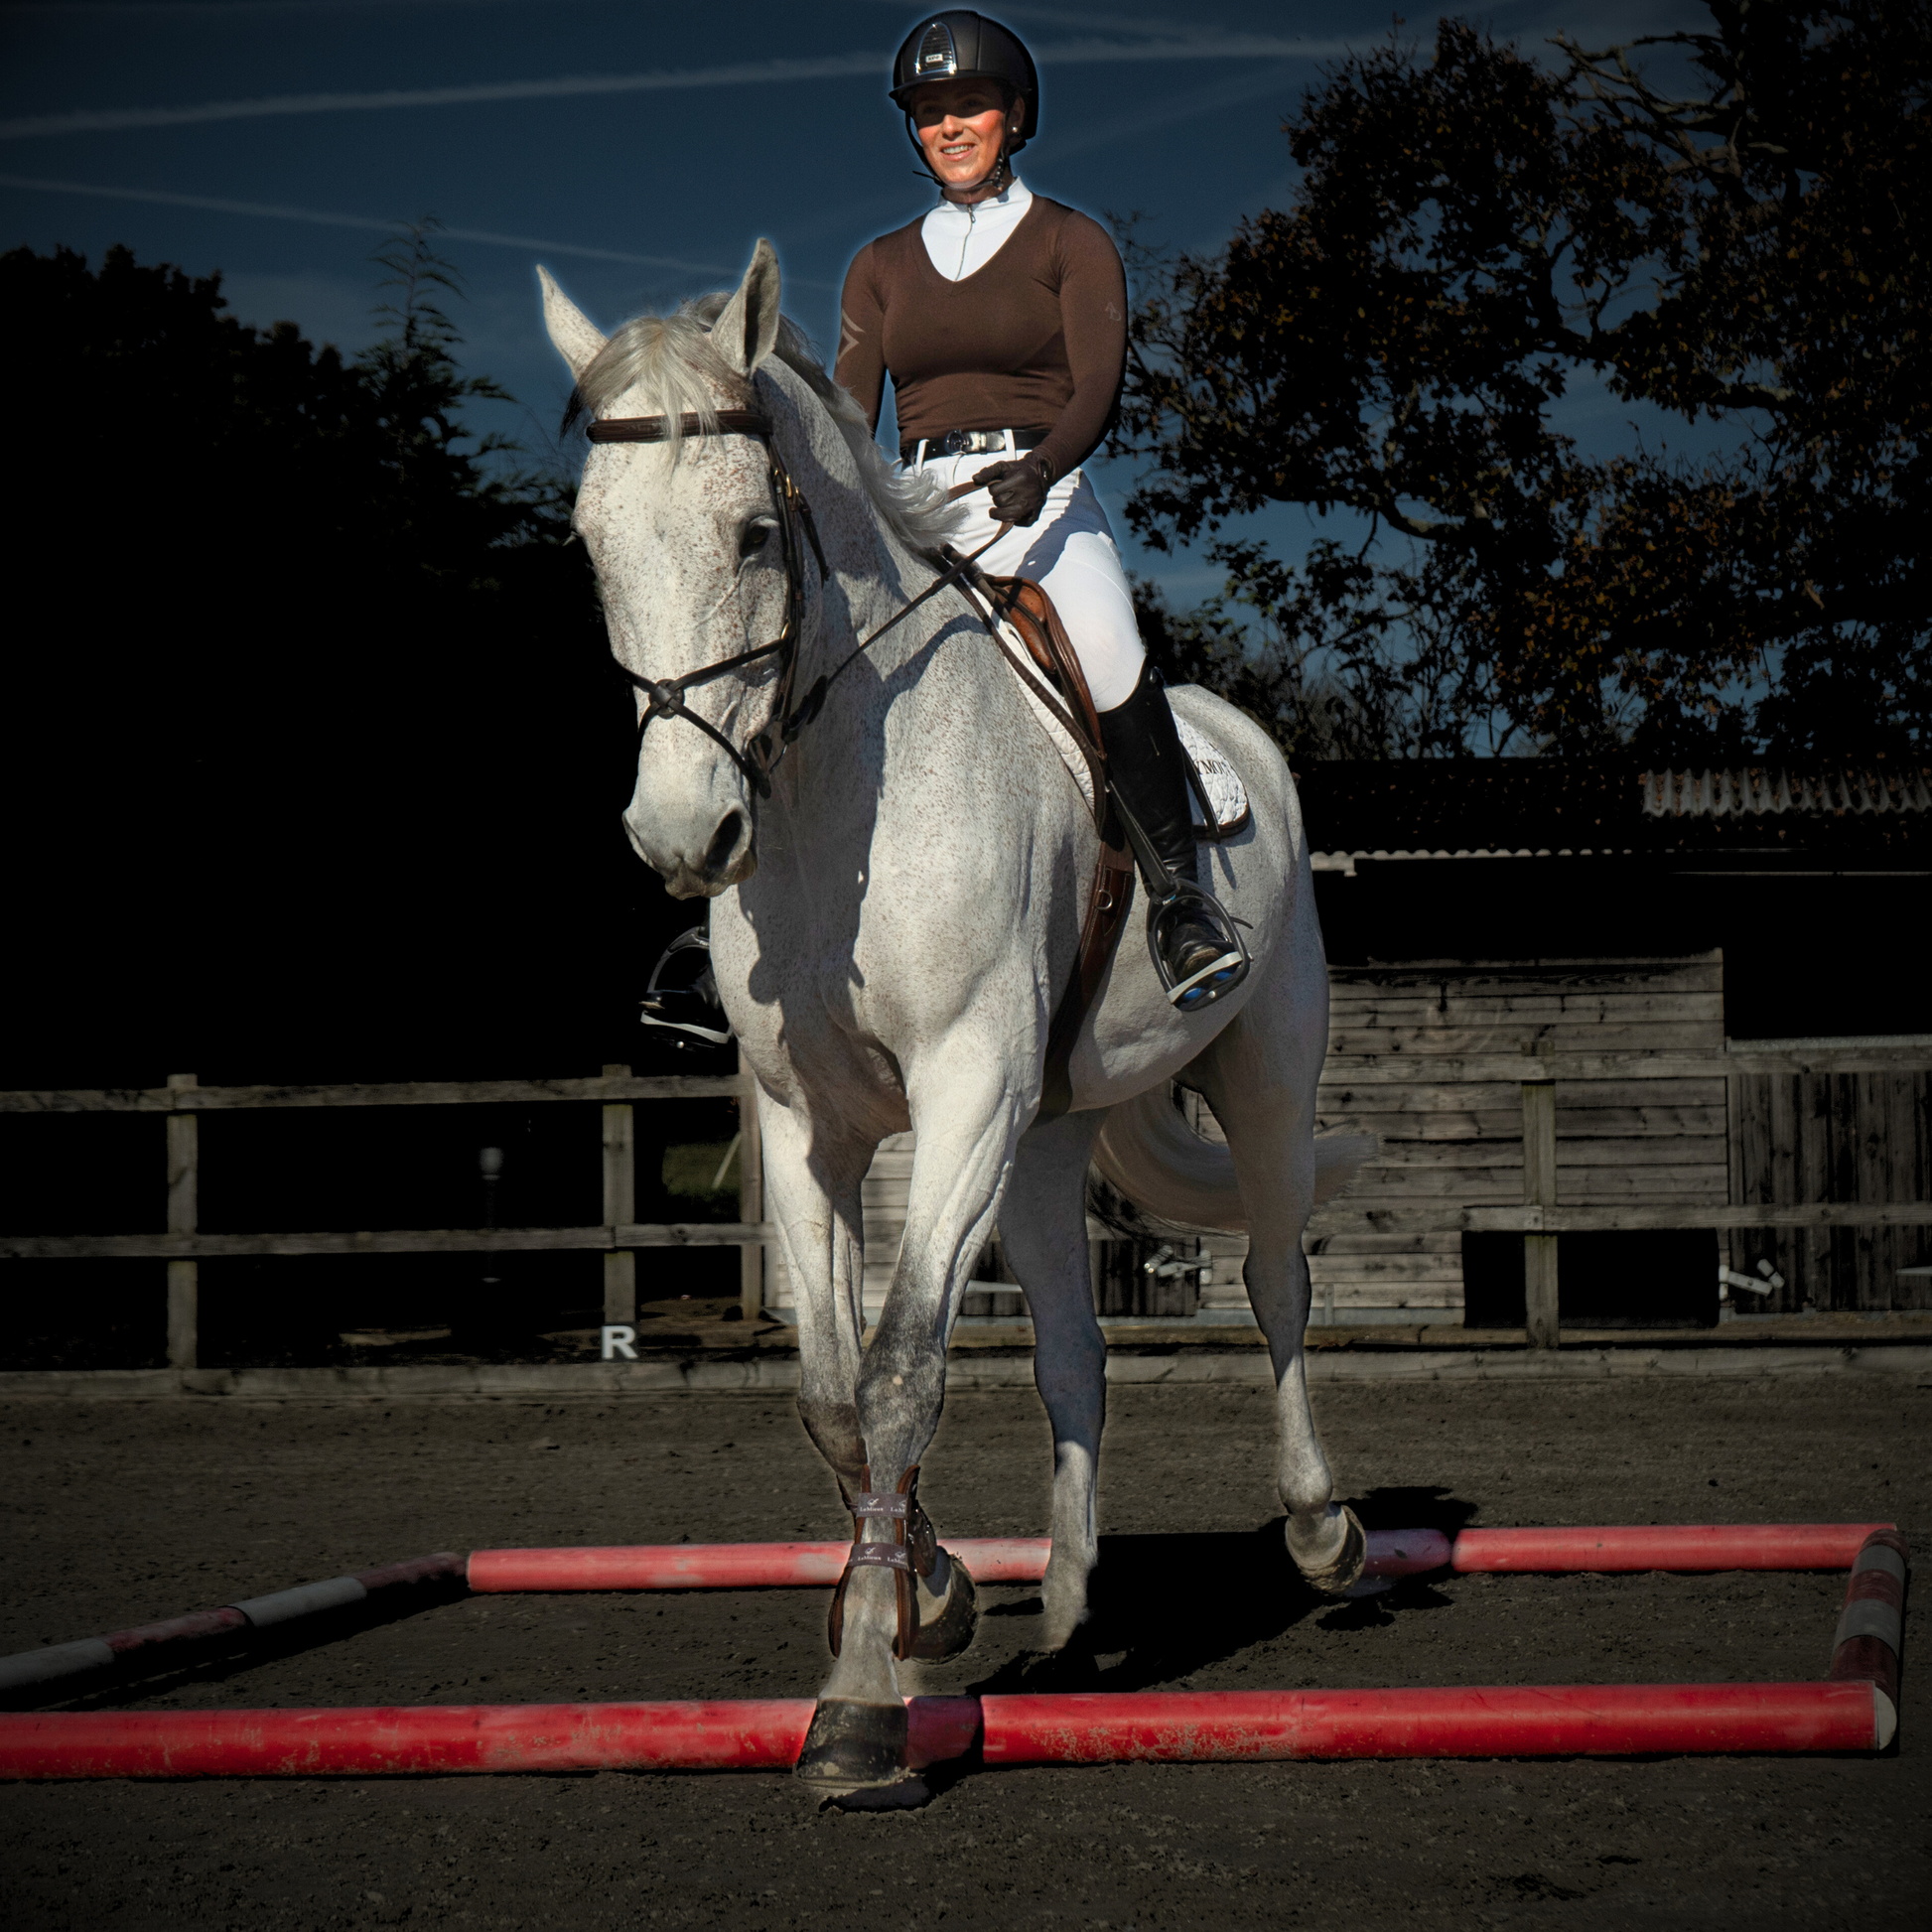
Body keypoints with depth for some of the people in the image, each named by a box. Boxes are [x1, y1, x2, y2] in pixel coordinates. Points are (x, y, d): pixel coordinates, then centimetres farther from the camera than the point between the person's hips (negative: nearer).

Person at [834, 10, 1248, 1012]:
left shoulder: (1072, 243, 9)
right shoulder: (883, 266, 19)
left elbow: (1097, 385, -6)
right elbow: (848, 414, 12)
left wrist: (1042, 467, -27)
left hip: (1044, 502, -4)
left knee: (1106, 648, -35)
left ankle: (1179, 894, -27)